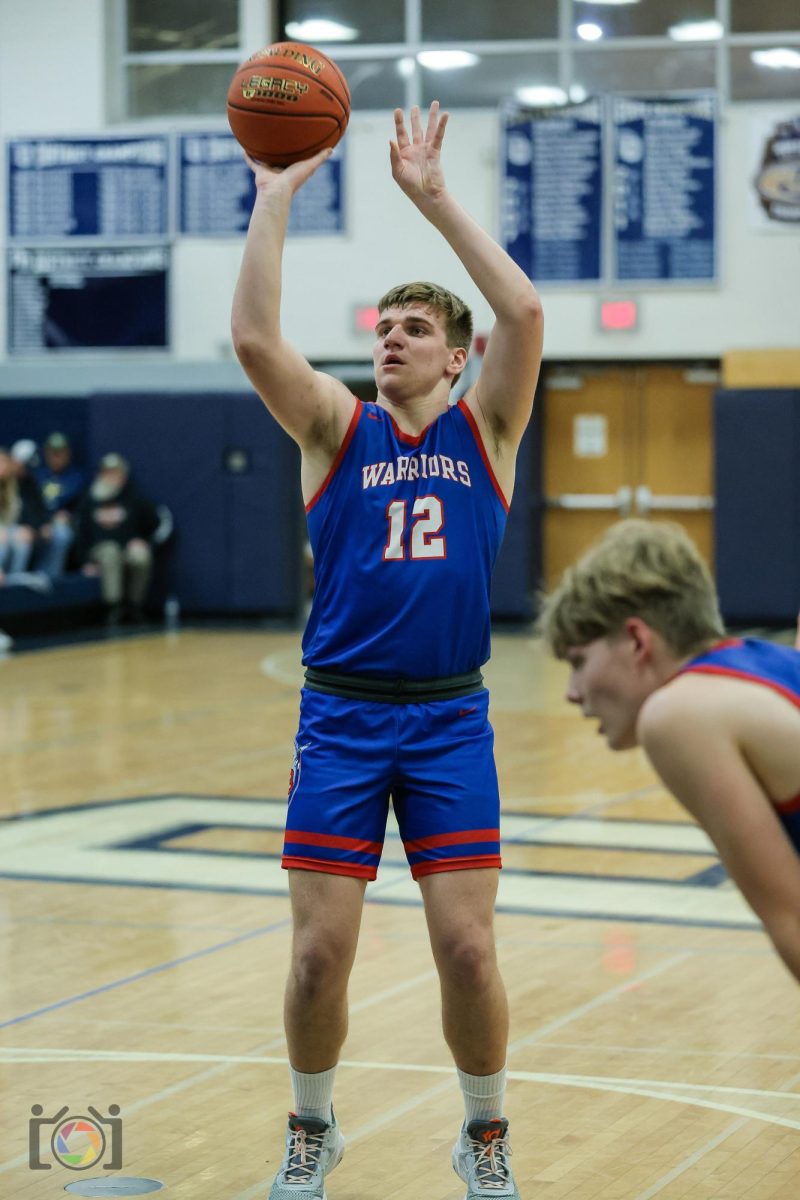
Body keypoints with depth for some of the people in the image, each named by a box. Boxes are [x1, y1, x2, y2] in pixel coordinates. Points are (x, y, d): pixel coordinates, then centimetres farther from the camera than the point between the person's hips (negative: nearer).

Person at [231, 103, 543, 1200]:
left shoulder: (484, 428, 6)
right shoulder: (337, 427, 5)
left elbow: (525, 313, -11)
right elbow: (254, 339, -12)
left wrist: (435, 198, -10)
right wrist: (276, 197, -14)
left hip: (450, 719, 0)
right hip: (341, 717, 0)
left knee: (467, 946, -4)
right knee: (320, 951, -1)